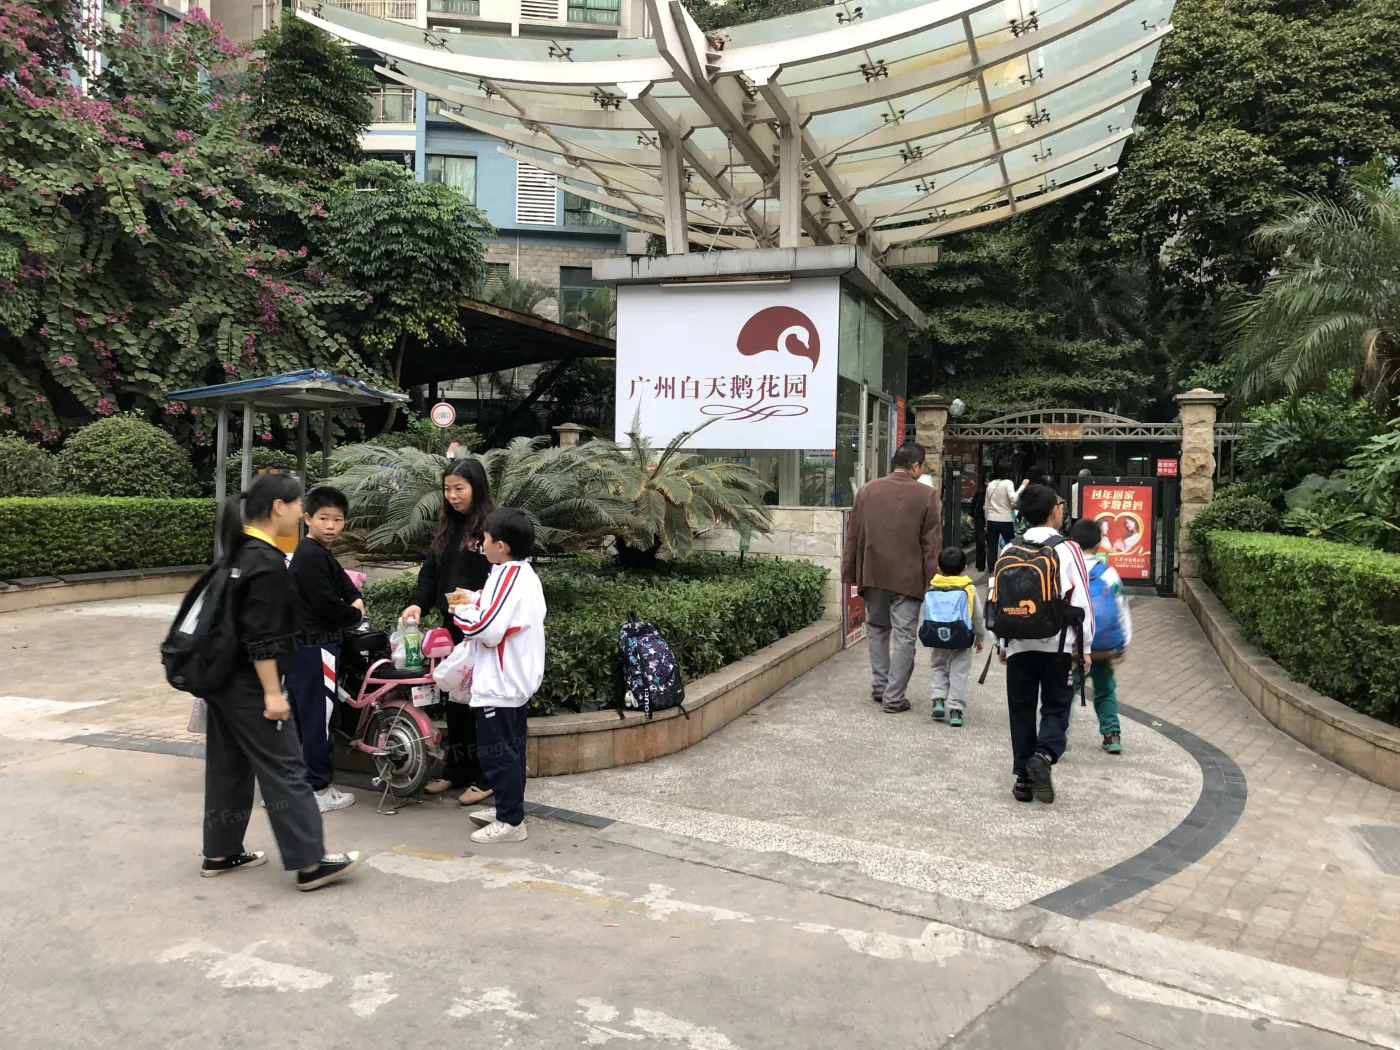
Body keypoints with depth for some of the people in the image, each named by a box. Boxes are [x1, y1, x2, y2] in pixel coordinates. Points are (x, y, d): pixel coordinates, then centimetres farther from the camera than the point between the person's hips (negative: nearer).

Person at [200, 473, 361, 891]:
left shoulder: (239, 550, 10)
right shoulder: (267, 562, -20)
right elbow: (260, 637, -23)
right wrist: (272, 693, -19)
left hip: (220, 676, 10)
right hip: (246, 683, -10)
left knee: (228, 766, 16)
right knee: (283, 768, -5)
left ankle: (220, 853, 26)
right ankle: (310, 863, -2)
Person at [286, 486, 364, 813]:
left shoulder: (319, 554, 16)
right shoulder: (312, 555, -16)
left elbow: (345, 585, 17)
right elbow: (326, 604, -20)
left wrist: (356, 601, -3)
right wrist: (355, 615, -5)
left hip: (300, 644, 10)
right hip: (315, 646, -10)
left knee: (298, 716, 15)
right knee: (319, 716, -3)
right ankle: (317, 788, 3)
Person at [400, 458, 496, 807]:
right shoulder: (448, 526, 13)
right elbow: (431, 571, 10)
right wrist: (417, 603, -4)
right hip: (452, 625, 7)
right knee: (454, 699, 14)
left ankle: (484, 776, 11)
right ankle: (455, 770, 25)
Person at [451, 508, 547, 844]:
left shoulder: (507, 577, -20)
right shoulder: (524, 574, 11)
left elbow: (487, 630, -25)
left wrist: (461, 611, -8)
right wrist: (475, 602, 7)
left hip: (499, 685, -10)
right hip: (517, 679, 10)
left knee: (497, 752, -2)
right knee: (511, 749, 19)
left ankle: (511, 822, 3)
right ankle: (509, 807, 31)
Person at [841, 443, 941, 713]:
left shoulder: (867, 490, 1)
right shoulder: (926, 495, -6)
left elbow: (853, 535, 4)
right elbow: (931, 543, -6)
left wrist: (850, 573, 11)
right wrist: (931, 580, 0)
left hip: (873, 573, 3)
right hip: (908, 576, -3)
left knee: (877, 629, 20)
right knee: (904, 637, 3)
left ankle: (880, 686, 21)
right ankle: (893, 696, 3)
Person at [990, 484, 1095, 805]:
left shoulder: (1010, 551, 3)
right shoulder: (1067, 550, -7)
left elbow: (995, 598, 6)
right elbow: (1081, 602, -7)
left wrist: (1000, 642, 16)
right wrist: (1086, 648, 2)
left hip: (1018, 644, 3)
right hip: (1058, 645, -3)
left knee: (1021, 710, 10)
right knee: (1056, 707, 9)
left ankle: (1024, 777, 13)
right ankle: (1044, 754, -16)